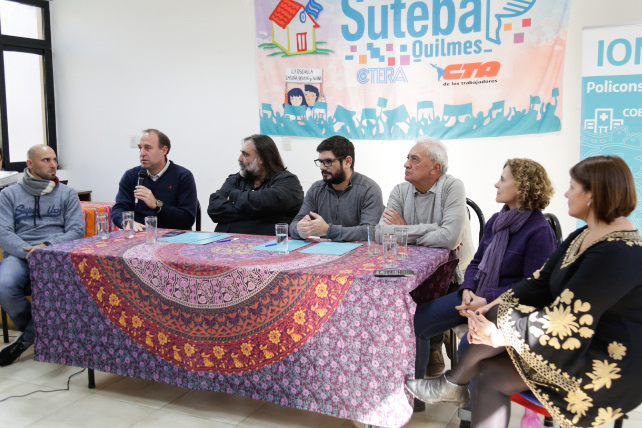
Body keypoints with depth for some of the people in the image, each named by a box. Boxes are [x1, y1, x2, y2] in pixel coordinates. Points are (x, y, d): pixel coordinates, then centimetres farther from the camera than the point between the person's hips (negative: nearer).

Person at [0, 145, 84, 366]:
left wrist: (47, 246, -13)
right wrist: (27, 251, -16)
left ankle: (27, 338, -9)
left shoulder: (67, 194, 15)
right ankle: (40, 334, -2)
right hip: (19, 254, 1)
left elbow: (77, 230, 5)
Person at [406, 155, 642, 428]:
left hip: (608, 368, -9)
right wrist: (492, 307, -9)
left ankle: (452, 385, 8)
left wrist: (500, 335, -19)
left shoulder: (617, 254, -24)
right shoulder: (584, 237, 9)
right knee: (491, 376, -6)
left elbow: (566, 321, -26)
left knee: (503, 319, -15)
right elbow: (540, 283, 6)